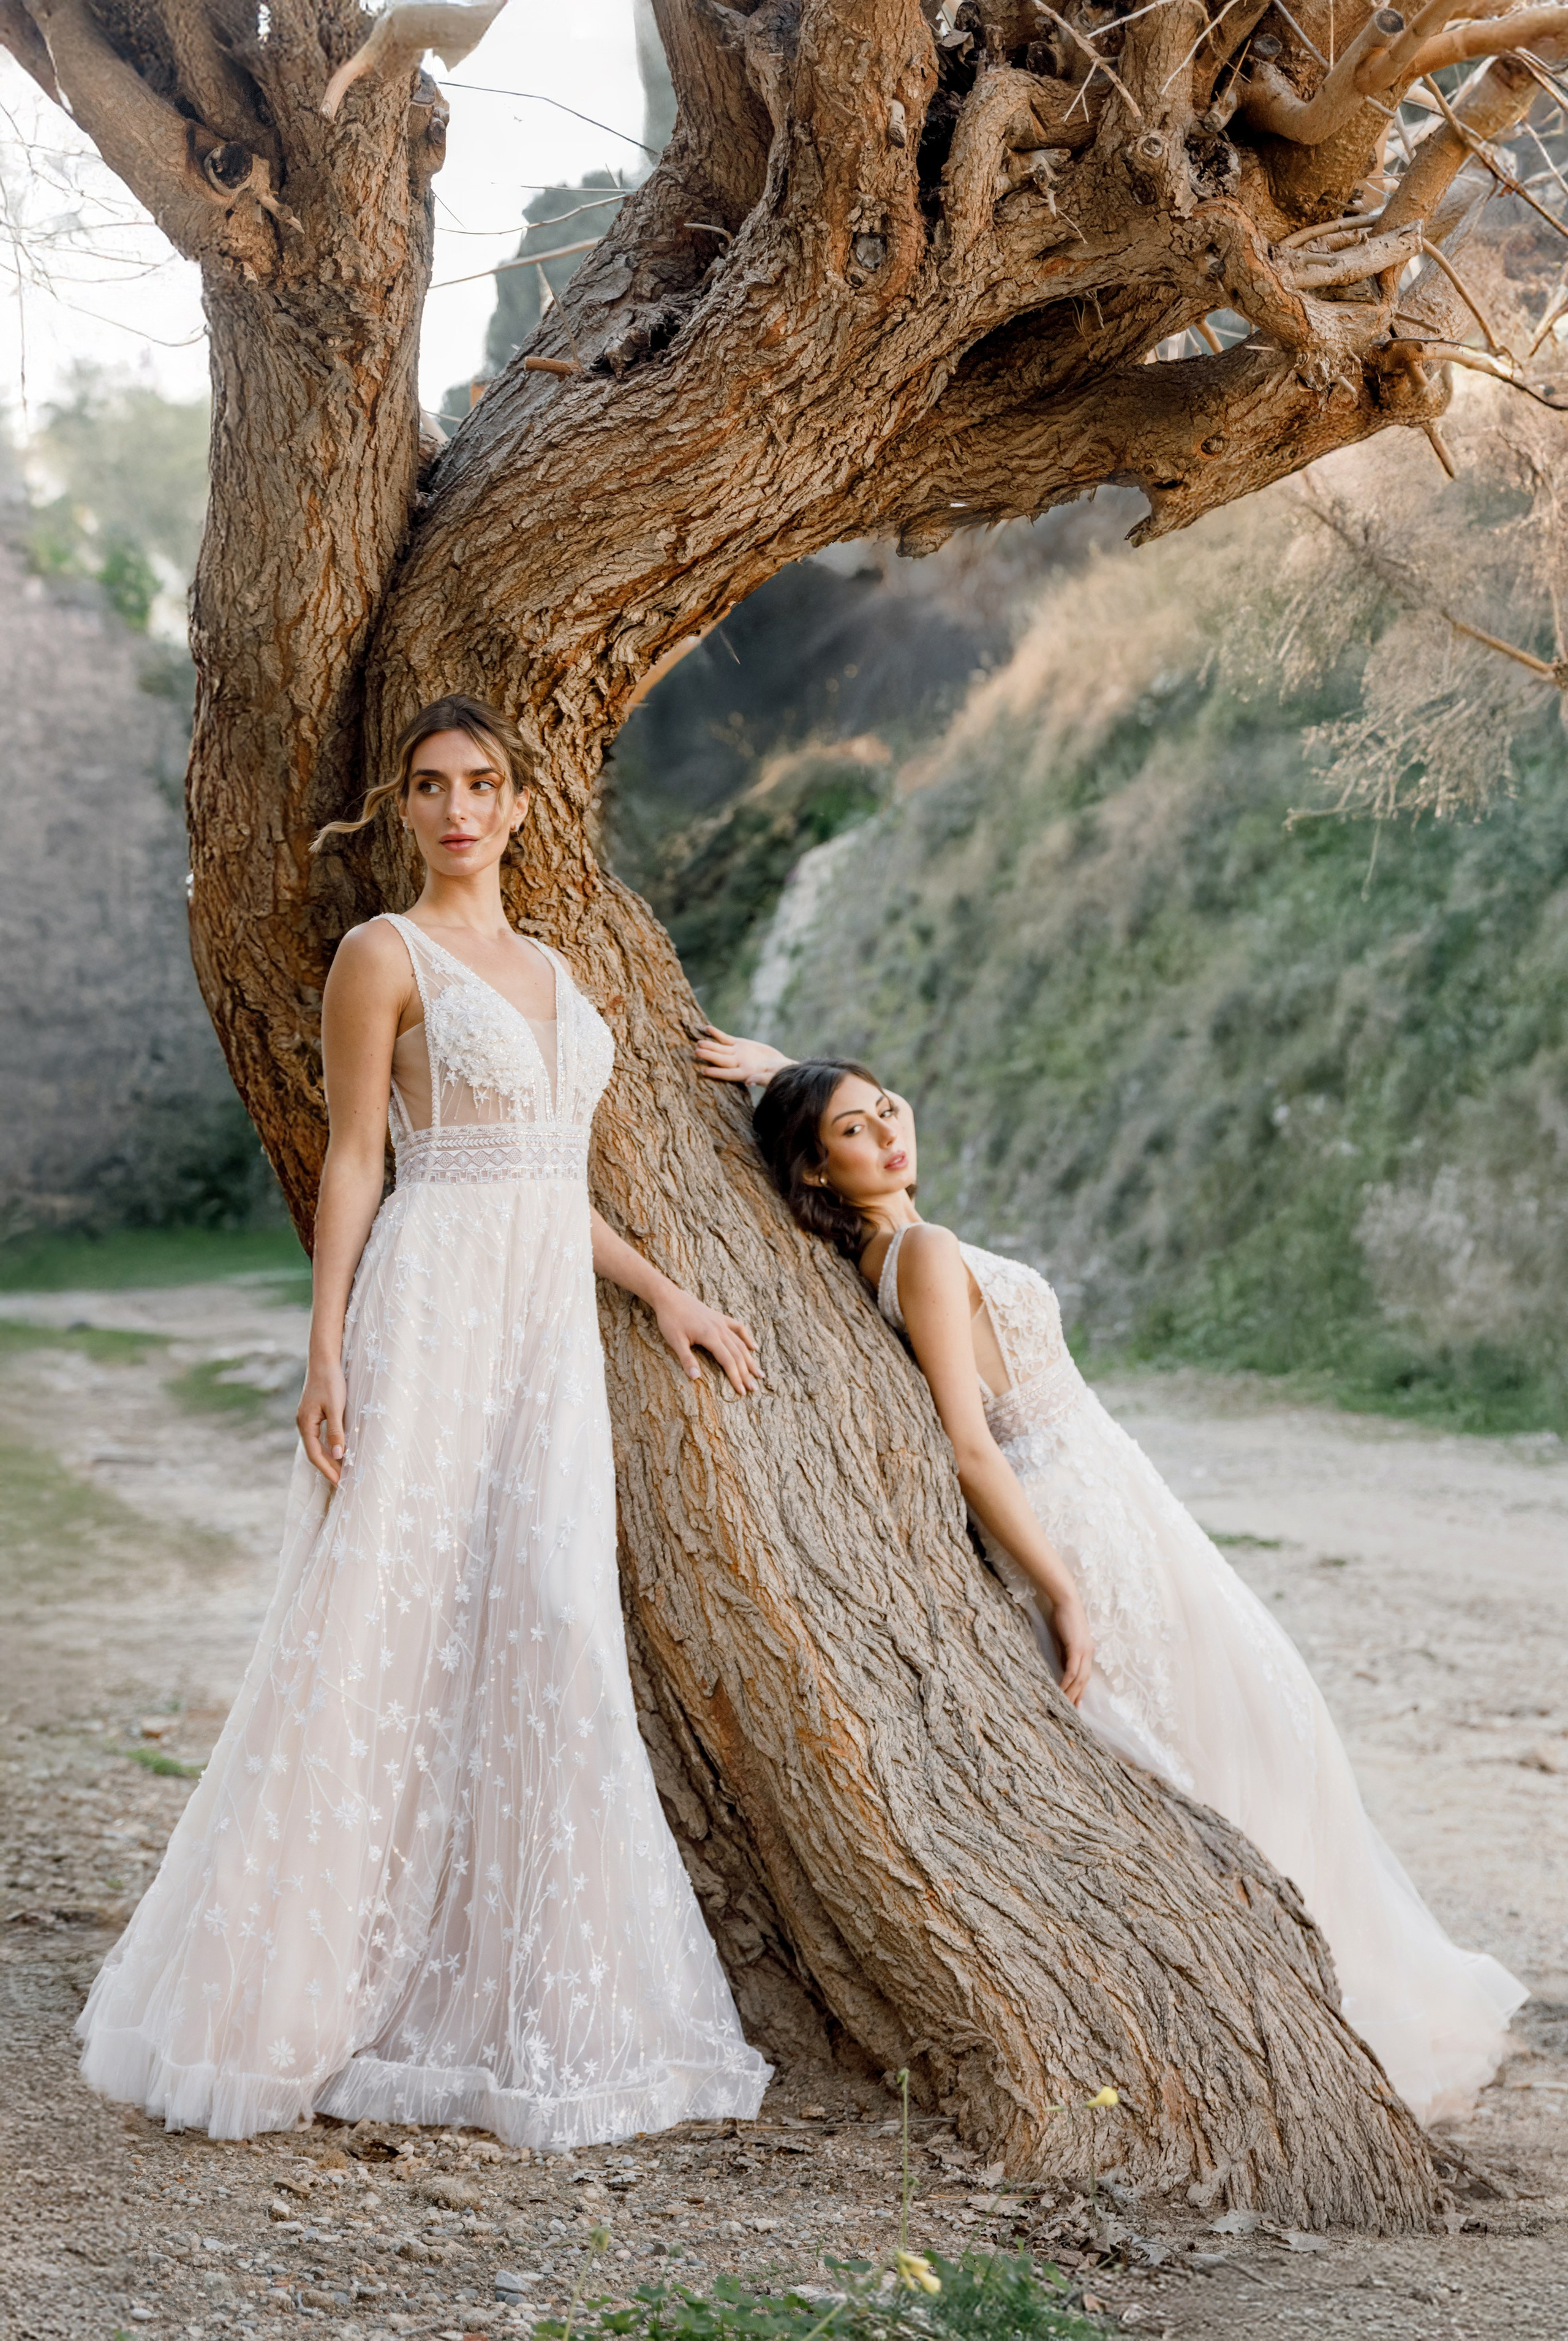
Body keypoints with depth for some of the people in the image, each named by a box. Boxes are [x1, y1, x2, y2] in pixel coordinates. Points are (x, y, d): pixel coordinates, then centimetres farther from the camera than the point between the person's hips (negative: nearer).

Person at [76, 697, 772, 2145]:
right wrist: (328, 1356, -12)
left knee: (545, 1637, 1)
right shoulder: (385, 956, -1)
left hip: (551, 1324, 7)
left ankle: (517, 1994, 10)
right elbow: (353, 1161, -5)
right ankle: (276, 2002, 4)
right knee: (382, 1631, -7)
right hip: (432, 1314, -7)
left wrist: (660, 1288, 16)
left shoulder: (547, 970, 20)